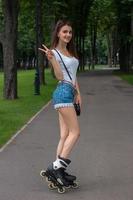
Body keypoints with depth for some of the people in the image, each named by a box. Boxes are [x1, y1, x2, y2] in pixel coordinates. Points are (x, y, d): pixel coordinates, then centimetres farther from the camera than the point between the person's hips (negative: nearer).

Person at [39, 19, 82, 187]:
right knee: (75, 132, -12)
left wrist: (78, 93, 14)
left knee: (65, 135, 5)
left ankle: (58, 168, 6)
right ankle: (57, 165, -12)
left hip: (70, 93, 8)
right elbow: (59, 76, -13)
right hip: (63, 92, -8)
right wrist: (51, 58, -26)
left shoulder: (70, 52, 20)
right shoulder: (54, 52, -4)